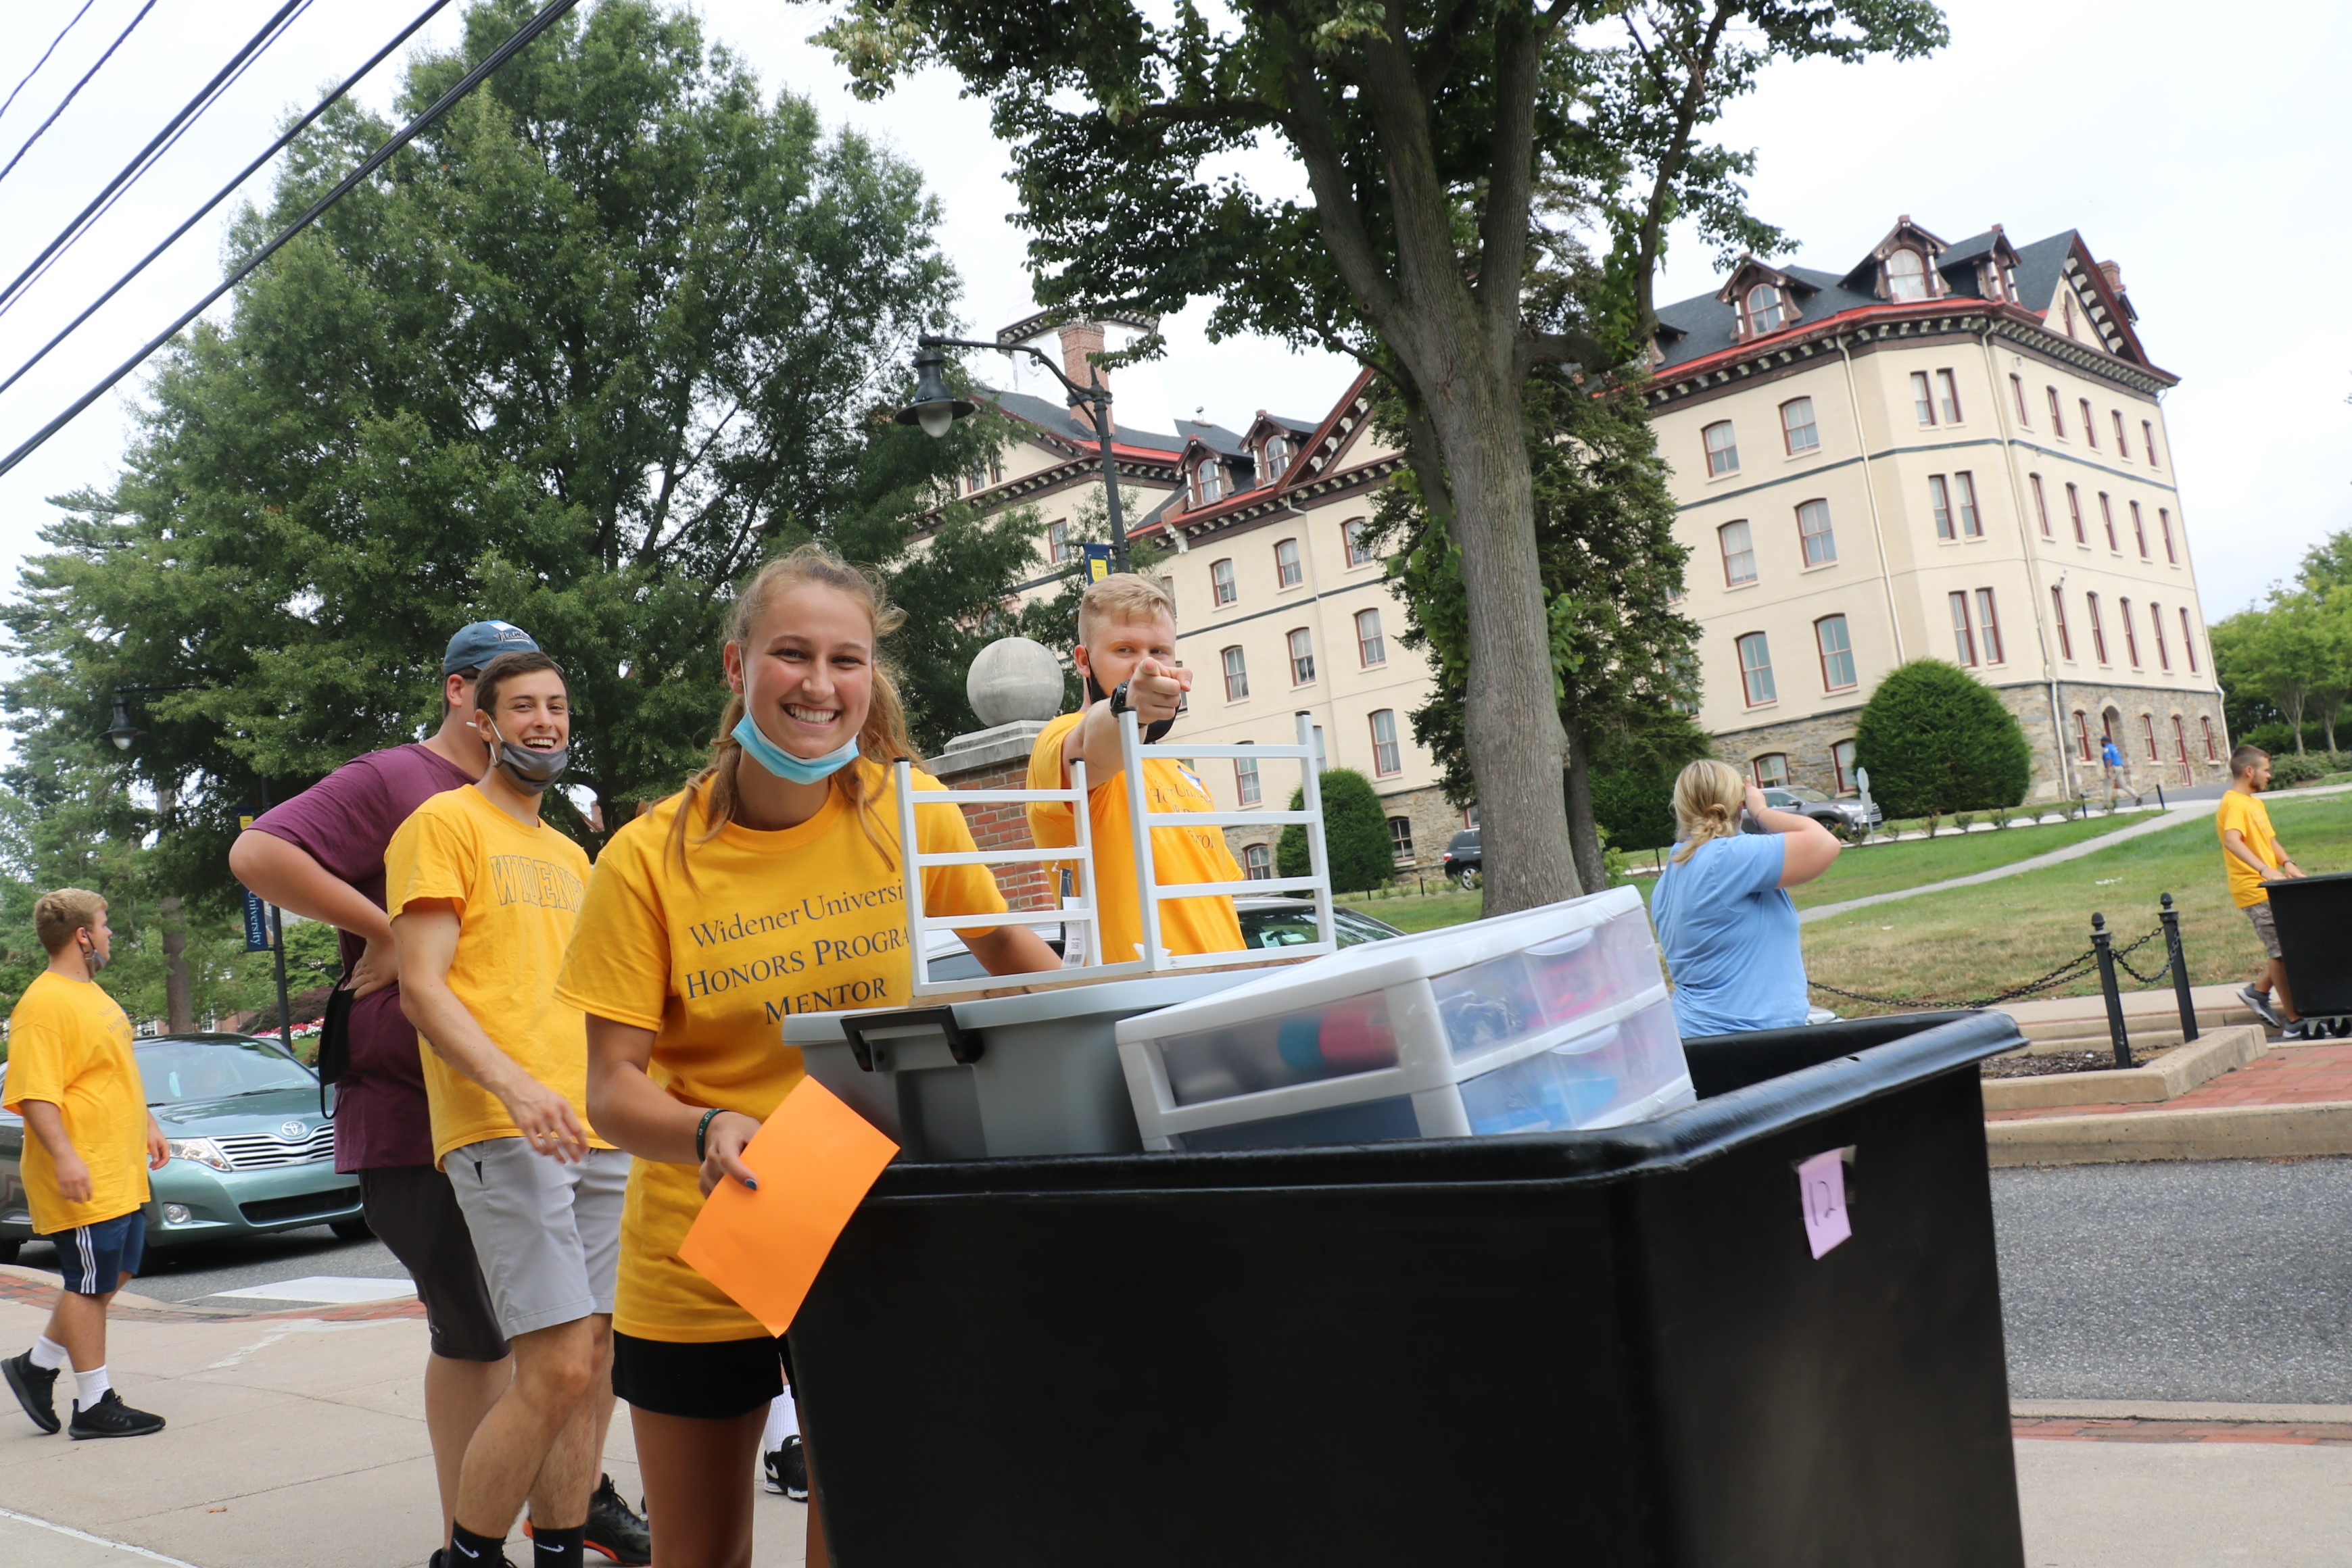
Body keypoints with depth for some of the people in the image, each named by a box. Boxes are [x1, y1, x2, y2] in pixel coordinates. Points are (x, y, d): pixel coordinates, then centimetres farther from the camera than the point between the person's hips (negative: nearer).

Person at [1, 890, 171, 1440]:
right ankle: (95, 1406, 7)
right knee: (92, 1284, -2)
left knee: (115, 1275, 15)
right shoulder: (45, 1004, -16)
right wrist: (65, 1156, -30)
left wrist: (148, 1124, 26)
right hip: (84, 1179, -10)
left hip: (121, 1172, 10)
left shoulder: (92, 993, 16)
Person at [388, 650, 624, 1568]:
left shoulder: (569, 856, 24)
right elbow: (423, 988, -9)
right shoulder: (446, 823, 0)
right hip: (501, 1135, -7)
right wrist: (515, 1083, -23)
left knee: (593, 1365, 6)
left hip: (595, 1134, 7)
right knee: (557, 1370, -13)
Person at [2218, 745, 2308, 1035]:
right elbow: (2233, 842, -30)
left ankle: (2259, 991, 26)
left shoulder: (2256, 804, 18)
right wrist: (2264, 870, -41)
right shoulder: (2234, 805, -15)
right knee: (2281, 951, -5)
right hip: (2255, 892, -10)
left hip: (2272, 889, 10)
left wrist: (2288, 864, 4)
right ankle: (2295, 1021, 1)